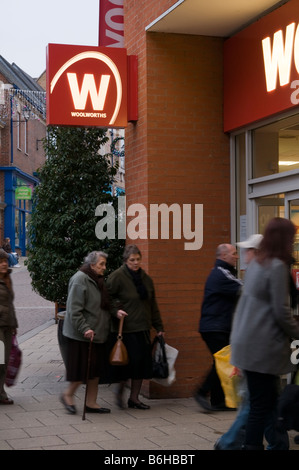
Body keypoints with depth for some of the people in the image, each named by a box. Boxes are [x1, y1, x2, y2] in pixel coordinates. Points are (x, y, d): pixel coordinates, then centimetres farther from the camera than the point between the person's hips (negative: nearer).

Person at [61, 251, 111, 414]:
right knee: (83, 369, -4)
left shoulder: (97, 280, 15)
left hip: (97, 334, 9)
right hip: (82, 336, -9)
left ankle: (91, 403, 18)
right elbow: (74, 309, -20)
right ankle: (67, 395, 17)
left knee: (95, 370, 10)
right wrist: (85, 329, -25)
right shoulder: (80, 279, -15)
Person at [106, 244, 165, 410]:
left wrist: (159, 327, 18)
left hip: (142, 328, 6)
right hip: (125, 328, -6)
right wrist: (116, 311, -21)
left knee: (142, 362, 5)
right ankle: (120, 391, 15)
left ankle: (134, 398, 17)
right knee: (130, 360, -9)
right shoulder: (117, 276, -6)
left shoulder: (145, 278, 14)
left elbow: (152, 304, 19)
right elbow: (108, 298, -4)